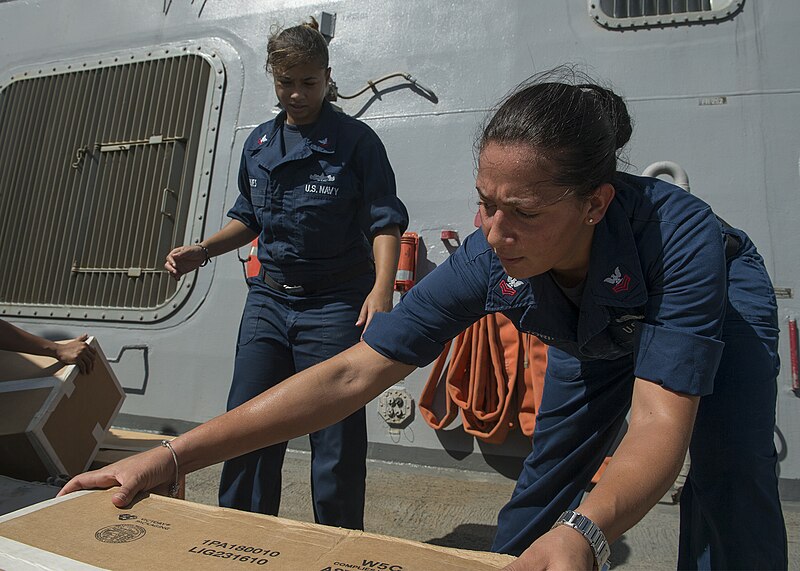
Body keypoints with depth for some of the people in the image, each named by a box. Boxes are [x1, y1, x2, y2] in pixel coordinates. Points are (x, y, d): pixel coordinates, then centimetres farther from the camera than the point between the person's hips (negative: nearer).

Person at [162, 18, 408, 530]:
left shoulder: (356, 141, -3)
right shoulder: (258, 145, 14)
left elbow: (385, 220, -10)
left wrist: (382, 286, -26)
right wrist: (201, 252, 10)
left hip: (334, 305, -5)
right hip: (268, 300, 6)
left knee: (337, 437, 3)